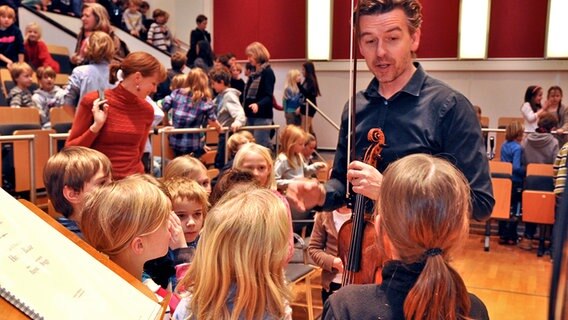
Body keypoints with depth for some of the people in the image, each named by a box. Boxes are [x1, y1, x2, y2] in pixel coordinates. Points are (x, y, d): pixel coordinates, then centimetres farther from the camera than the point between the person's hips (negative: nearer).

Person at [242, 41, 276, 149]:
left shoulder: (267, 72, -10)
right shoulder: (254, 73, 15)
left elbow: (268, 96, -18)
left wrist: (258, 105, -35)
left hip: (262, 116, -9)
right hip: (251, 115, 9)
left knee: (261, 146, -9)